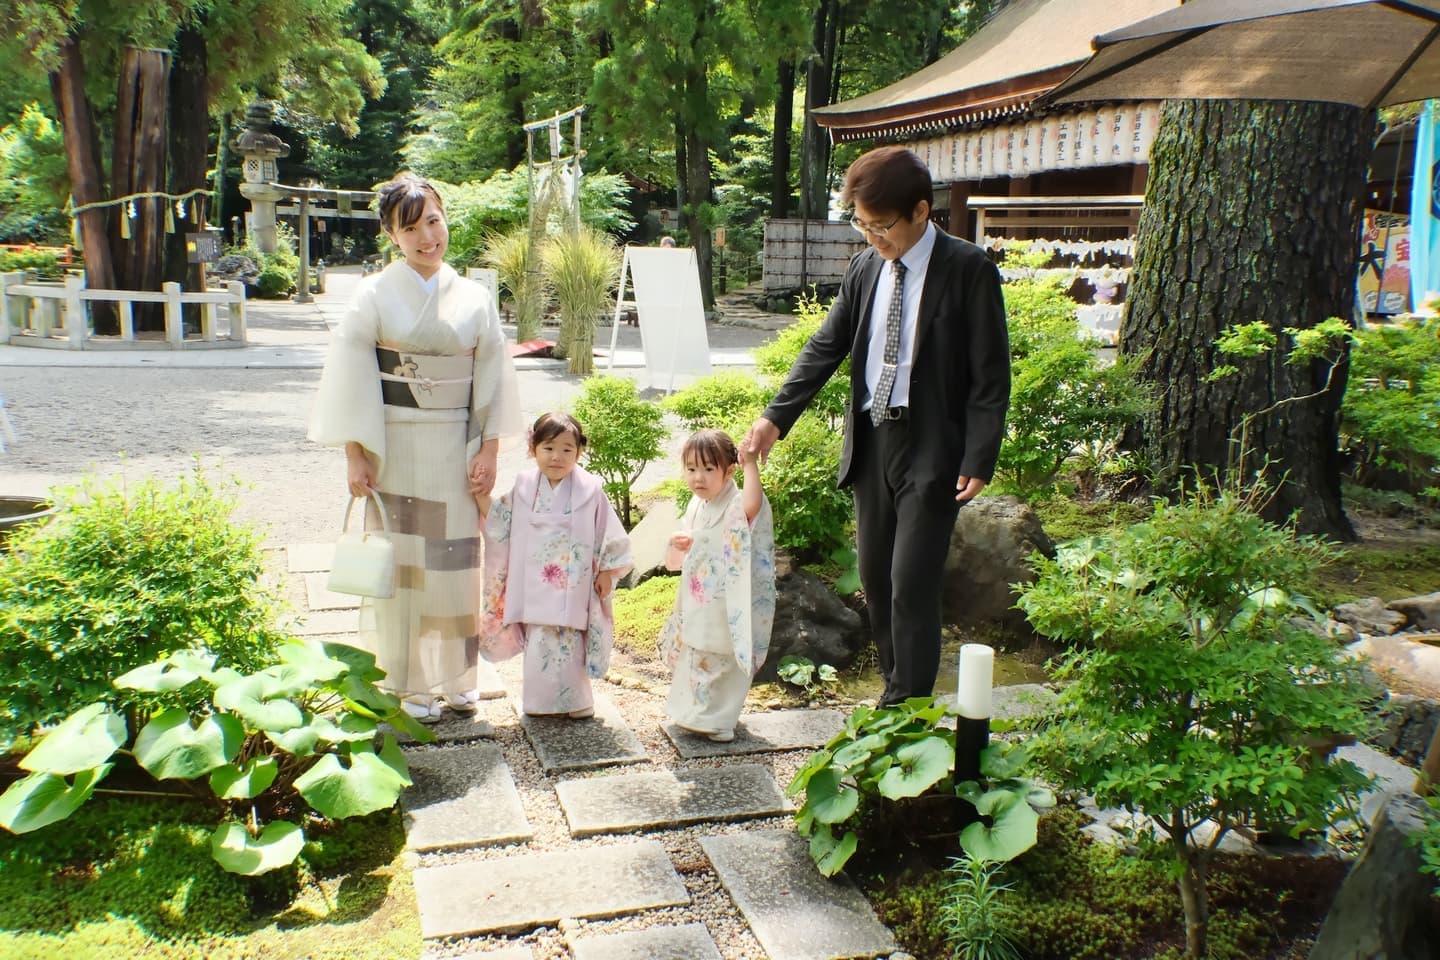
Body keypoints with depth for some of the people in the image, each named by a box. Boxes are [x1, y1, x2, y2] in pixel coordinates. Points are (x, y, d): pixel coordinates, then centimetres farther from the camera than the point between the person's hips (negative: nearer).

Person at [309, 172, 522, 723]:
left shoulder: (474, 299, 5)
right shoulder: (374, 295, -2)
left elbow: (493, 378, 6)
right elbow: (350, 378, -4)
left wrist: (489, 450, -1)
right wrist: (355, 456, -9)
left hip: (456, 449, 2)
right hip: (394, 447, -2)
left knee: (456, 563, 7)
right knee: (401, 563, 4)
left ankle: (456, 675, 24)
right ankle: (406, 683, 18)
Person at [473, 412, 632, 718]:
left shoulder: (589, 489, -7)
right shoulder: (525, 486, 2)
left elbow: (608, 534, 0)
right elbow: (503, 525, 10)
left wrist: (606, 571, 1)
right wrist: (482, 498, -2)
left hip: (573, 588, -3)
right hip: (535, 587, 3)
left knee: (567, 644, 1)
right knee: (538, 645, 7)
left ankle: (572, 701, 19)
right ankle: (541, 702, 24)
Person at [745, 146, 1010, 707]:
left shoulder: (969, 270, -10)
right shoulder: (865, 268, 7)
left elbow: (990, 373, -10)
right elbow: (826, 347, 9)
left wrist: (978, 460, -16)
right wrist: (776, 417, 0)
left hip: (932, 448, -6)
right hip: (872, 440, 6)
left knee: (912, 583, -8)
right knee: (875, 577, 12)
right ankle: (894, 692, 27)